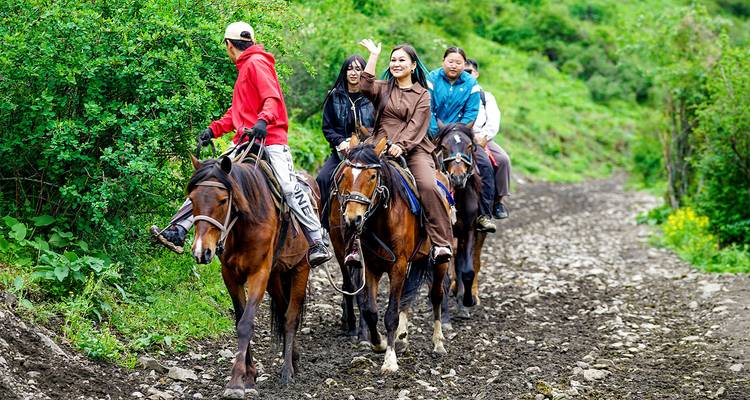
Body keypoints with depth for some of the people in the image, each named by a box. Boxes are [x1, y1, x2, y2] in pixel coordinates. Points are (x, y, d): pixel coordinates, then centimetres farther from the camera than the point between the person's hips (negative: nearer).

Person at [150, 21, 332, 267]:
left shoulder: (256, 62, -4)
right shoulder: (244, 68, 26)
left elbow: (272, 98, -17)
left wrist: (263, 120, -35)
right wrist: (214, 130, 17)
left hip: (269, 139, -9)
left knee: (289, 187, -18)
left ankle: (317, 244, -15)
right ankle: (177, 231, 2)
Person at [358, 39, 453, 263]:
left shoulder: (423, 95, 13)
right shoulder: (383, 88, 19)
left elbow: (416, 127, 0)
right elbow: (366, 86, -4)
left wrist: (401, 145, -18)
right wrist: (373, 56, 0)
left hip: (413, 150, -1)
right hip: (382, 149, 2)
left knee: (428, 186, -27)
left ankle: (441, 243, -27)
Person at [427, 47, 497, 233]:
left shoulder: (471, 83, 3)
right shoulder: (432, 79, -4)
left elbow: (471, 114, -2)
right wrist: (438, 136, -17)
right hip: (435, 133, -2)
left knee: (485, 164, -14)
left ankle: (484, 215, -10)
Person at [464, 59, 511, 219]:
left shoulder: (486, 96, 24)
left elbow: (493, 121, 9)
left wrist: (484, 135, -12)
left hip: (482, 138, 2)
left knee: (503, 159, -24)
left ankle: (498, 200, -13)